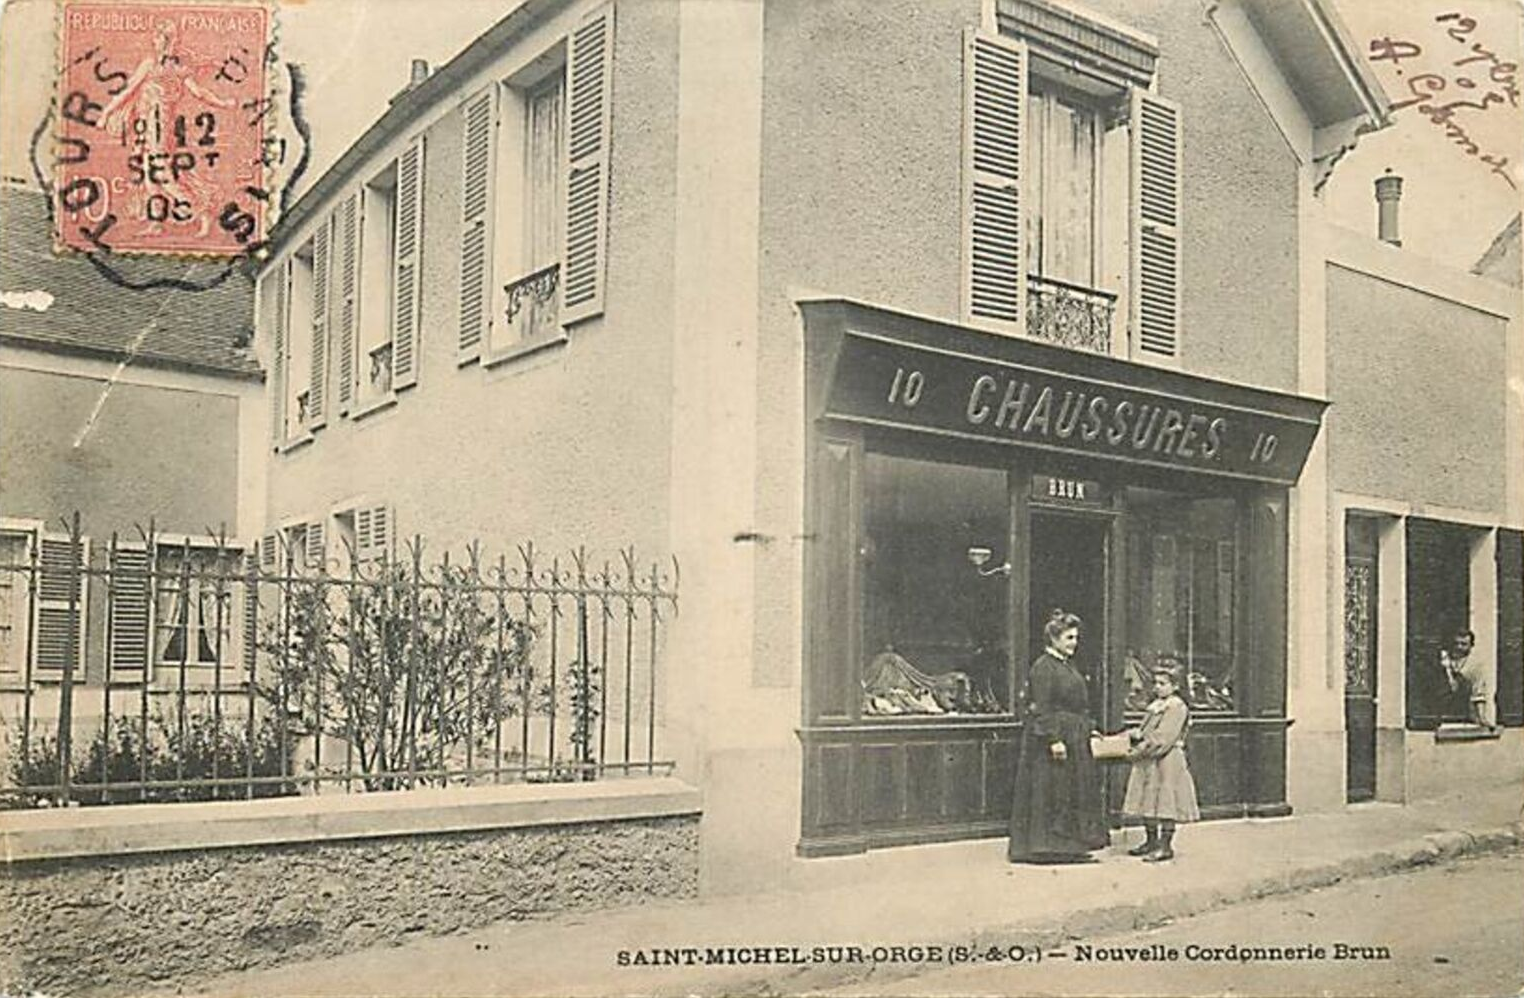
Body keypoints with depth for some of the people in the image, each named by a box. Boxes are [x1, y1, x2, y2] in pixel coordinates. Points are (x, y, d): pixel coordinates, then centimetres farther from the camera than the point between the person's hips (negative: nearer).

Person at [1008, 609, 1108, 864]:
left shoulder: (1068, 666, 15)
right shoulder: (1043, 668, -14)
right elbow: (1041, 709, -20)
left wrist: (1088, 729, 18)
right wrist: (1053, 740, -25)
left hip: (1074, 740, 10)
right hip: (1052, 736, -10)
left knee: (1075, 792, 12)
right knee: (1050, 792, -5)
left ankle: (1069, 843, 18)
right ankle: (1045, 845, 1)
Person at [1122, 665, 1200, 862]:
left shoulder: (1177, 707, -11)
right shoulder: (1155, 706, 16)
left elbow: (1164, 737, -18)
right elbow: (1144, 730, 21)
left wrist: (1142, 749, -18)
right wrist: (1134, 736, 1)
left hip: (1167, 762, -9)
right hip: (1149, 761, 9)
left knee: (1165, 802, -5)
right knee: (1148, 801, 11)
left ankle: (1166, 846, 0)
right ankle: (1151, 841, 20)